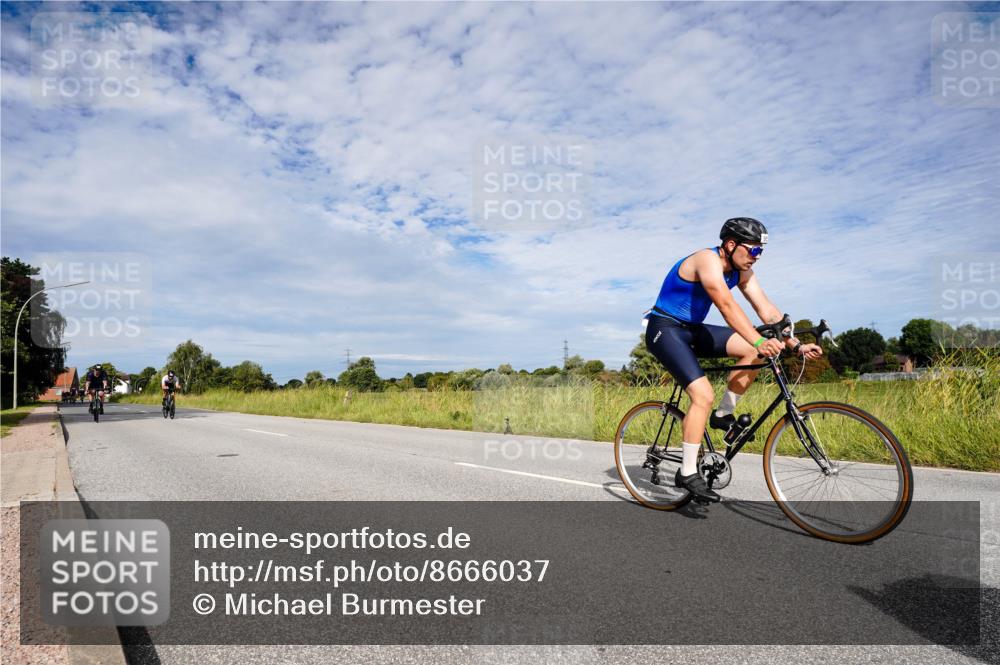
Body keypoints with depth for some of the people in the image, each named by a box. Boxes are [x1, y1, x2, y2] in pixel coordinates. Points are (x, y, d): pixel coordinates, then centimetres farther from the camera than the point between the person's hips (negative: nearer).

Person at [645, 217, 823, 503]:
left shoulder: (742, 272, 3)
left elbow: (768, 311, -2)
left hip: (692, 329, 8)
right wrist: (760, 342, -44)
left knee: (754, 349, -8)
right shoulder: (708, 260, -22)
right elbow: (727, 306, -35)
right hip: (665, 329, -8)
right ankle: (687, 473, -10)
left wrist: (797, 345, -12)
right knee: (704, 395, -20)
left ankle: (723, 414, 5)